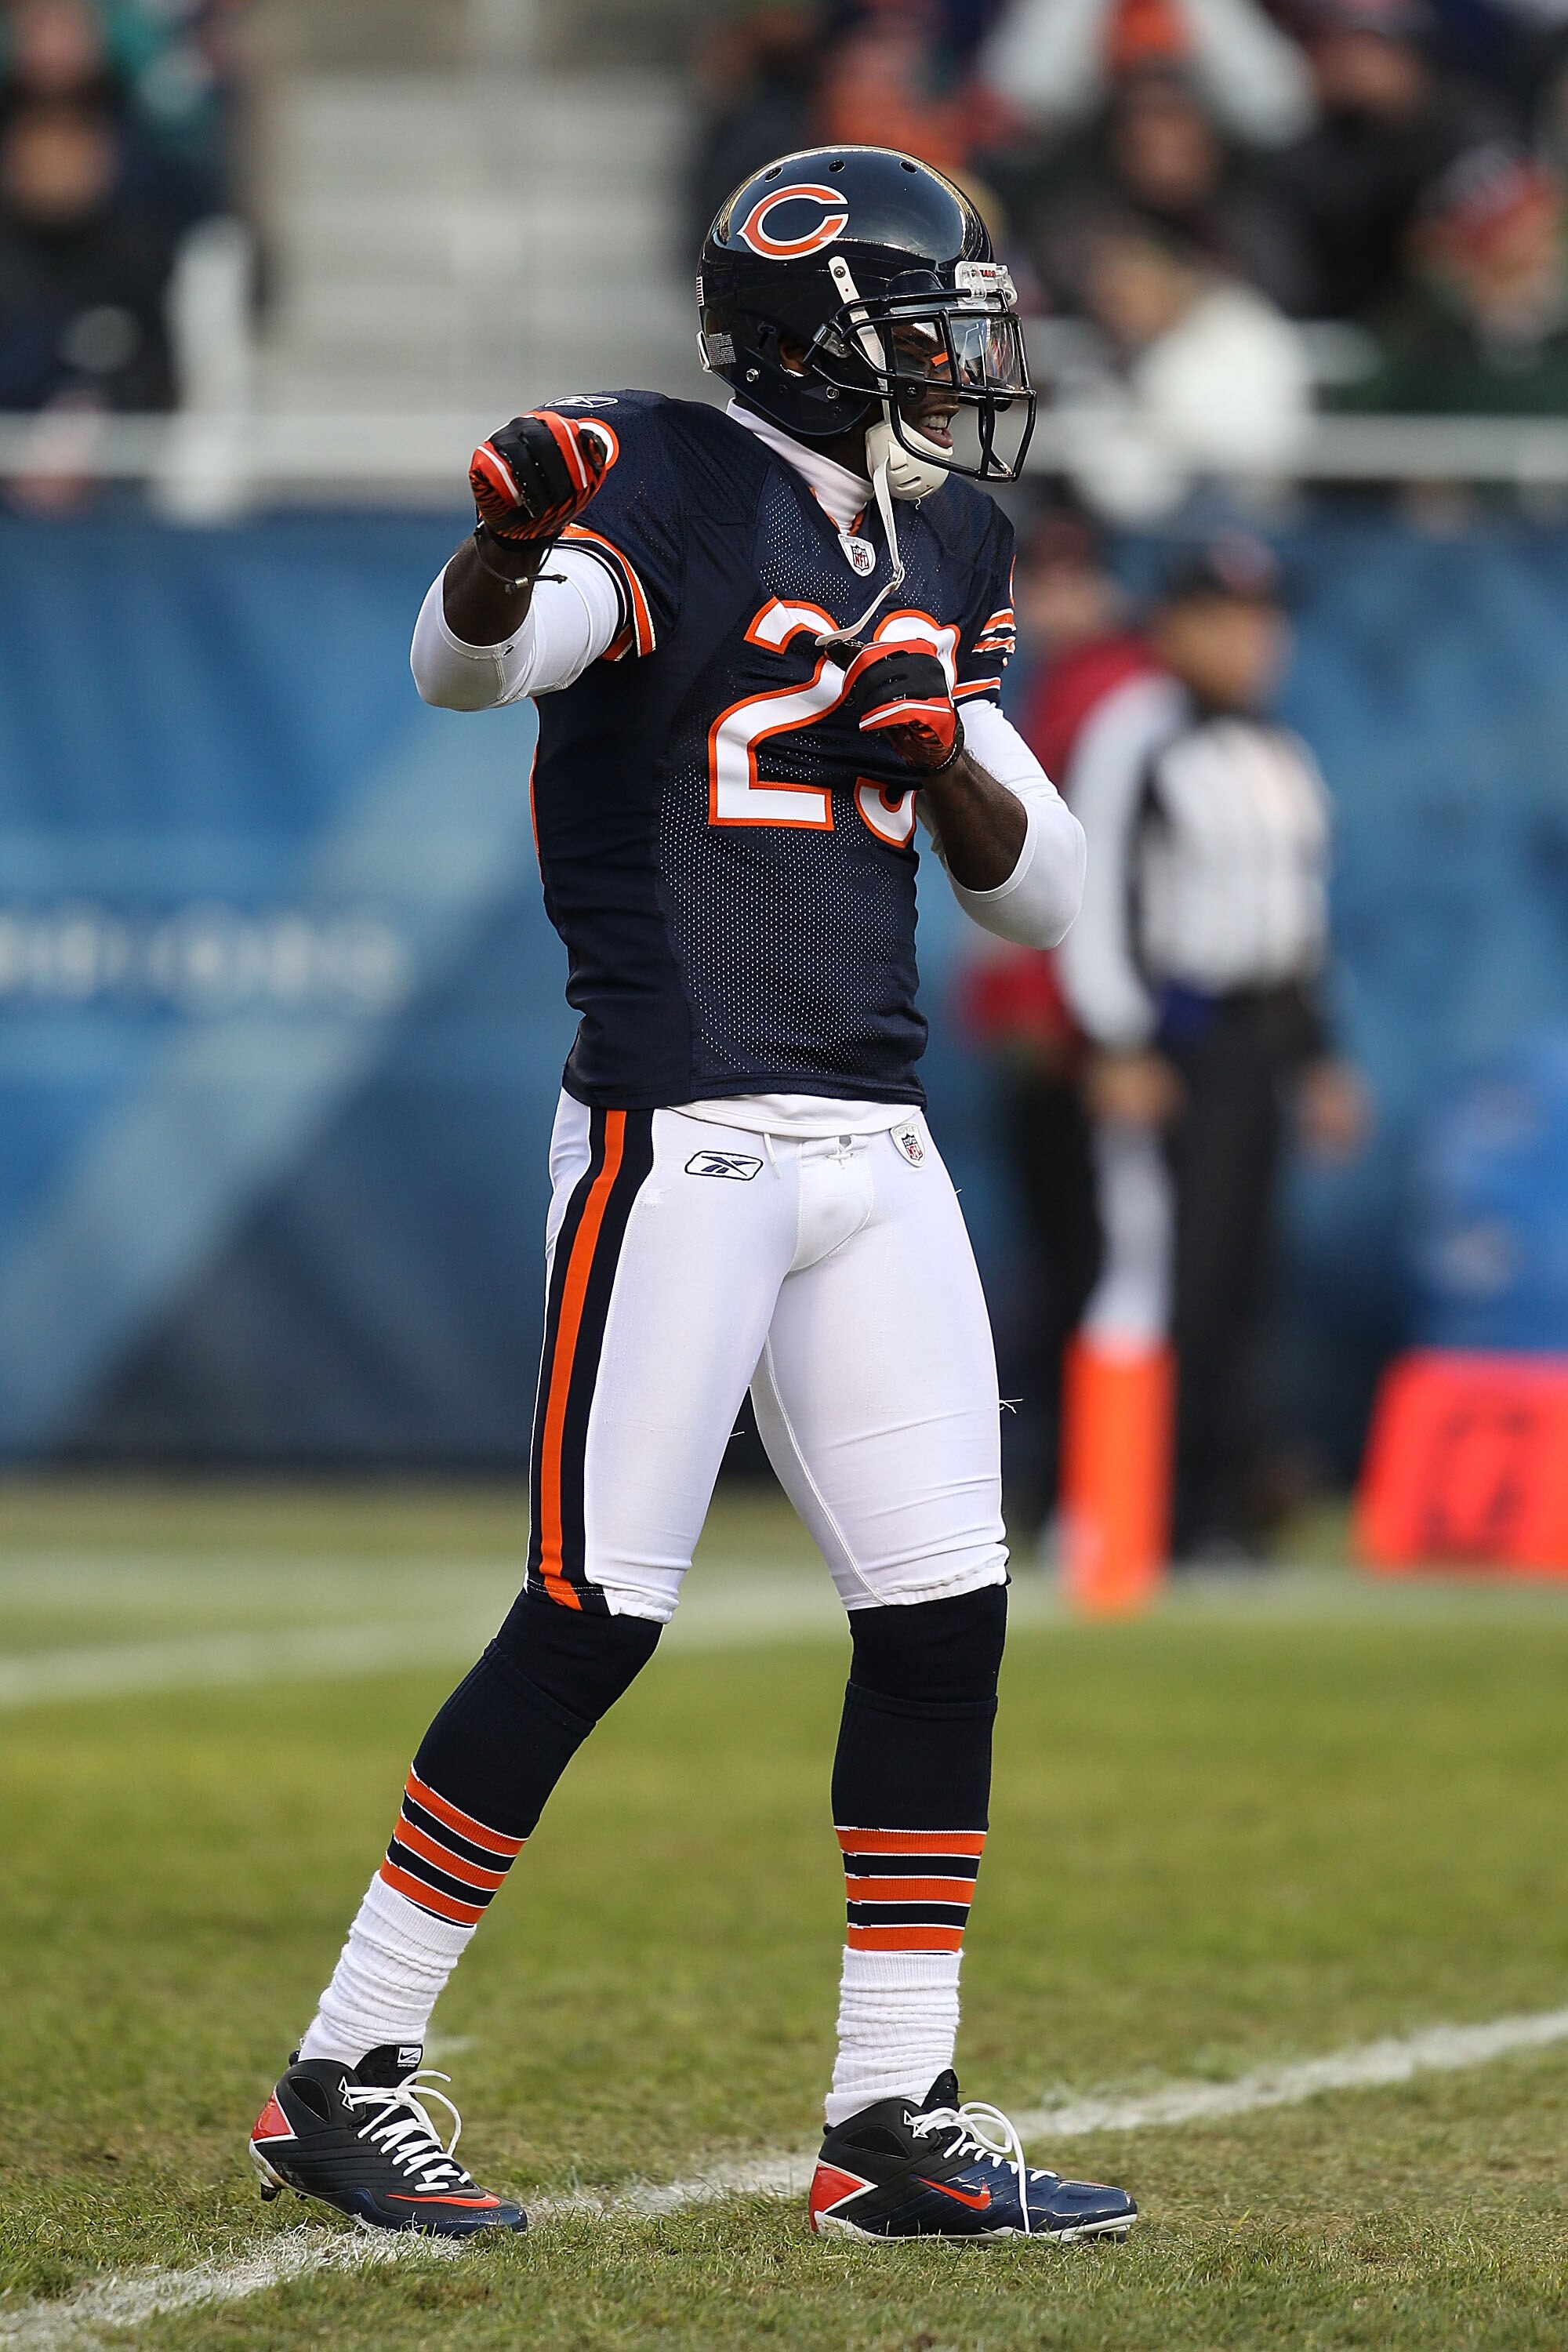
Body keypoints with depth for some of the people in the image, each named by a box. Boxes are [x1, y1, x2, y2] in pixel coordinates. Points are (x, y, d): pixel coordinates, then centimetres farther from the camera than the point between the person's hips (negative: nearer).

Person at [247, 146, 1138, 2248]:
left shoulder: (944, 552, 16)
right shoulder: (666, 490, -6)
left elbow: (1040, 897, 17)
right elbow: (462, 661, -25)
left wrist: (945, 754, -3)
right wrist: (511, 537, -47)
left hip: (875, 1146, 7)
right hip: (678, 1134, -7)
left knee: (942, 1616, 4)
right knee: (596, 1618, -9)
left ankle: (897, 2119, 11)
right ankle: (346, 2077, 0)